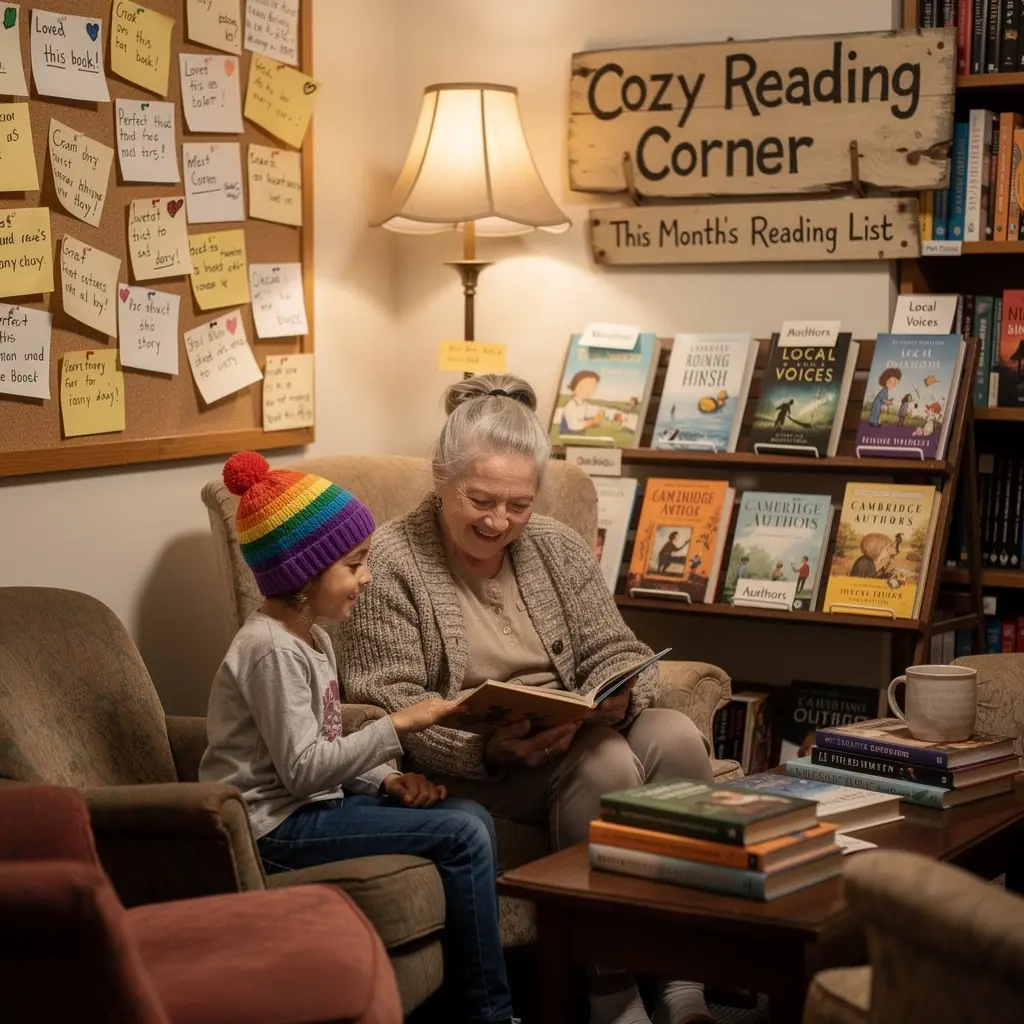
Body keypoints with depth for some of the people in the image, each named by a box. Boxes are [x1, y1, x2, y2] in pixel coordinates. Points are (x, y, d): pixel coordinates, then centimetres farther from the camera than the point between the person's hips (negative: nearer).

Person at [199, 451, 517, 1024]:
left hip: (315, 803, 10)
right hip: (278, 825, -10)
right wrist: (397, 726, -19)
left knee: (474, 817, 2)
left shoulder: (313, 638, 12)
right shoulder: (271, 649, -19)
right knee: (463, 838, -15)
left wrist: (388, 779, 0)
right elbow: (302, 768, -23)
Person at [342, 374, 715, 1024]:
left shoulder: (558, 548, 10)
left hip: (573, 734, 6)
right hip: (465, 765, -6)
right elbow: (390, 702, -13)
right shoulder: (390, 563, -6)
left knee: (676, 736, -23)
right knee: (607, 765, -31)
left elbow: (615, 652, 10)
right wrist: (488, 748, -29)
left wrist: (620, 698, -15)